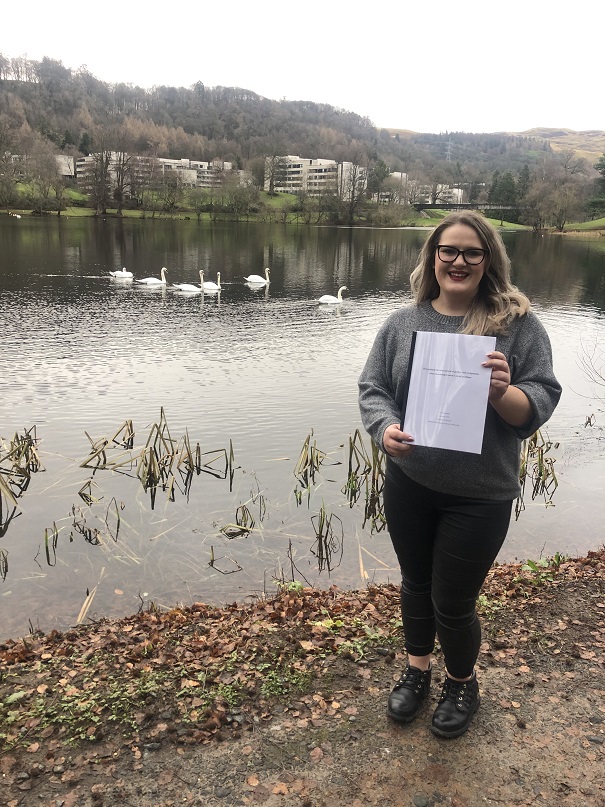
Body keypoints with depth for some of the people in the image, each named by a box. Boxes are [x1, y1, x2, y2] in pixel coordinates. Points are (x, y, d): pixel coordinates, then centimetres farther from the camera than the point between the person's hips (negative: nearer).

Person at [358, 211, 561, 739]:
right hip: (408, 485, 3)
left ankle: (463, 683, 41)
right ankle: (417, 670, 48)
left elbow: (542, 402, -8)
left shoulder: (520, 325, -6)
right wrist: (385, 428, -19)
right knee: (416, 584, 20)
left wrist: (502, 394, -28)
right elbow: (372, 387, 1)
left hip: (479, 496, -3)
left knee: (453, 602, 8)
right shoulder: (404, 323, 1)